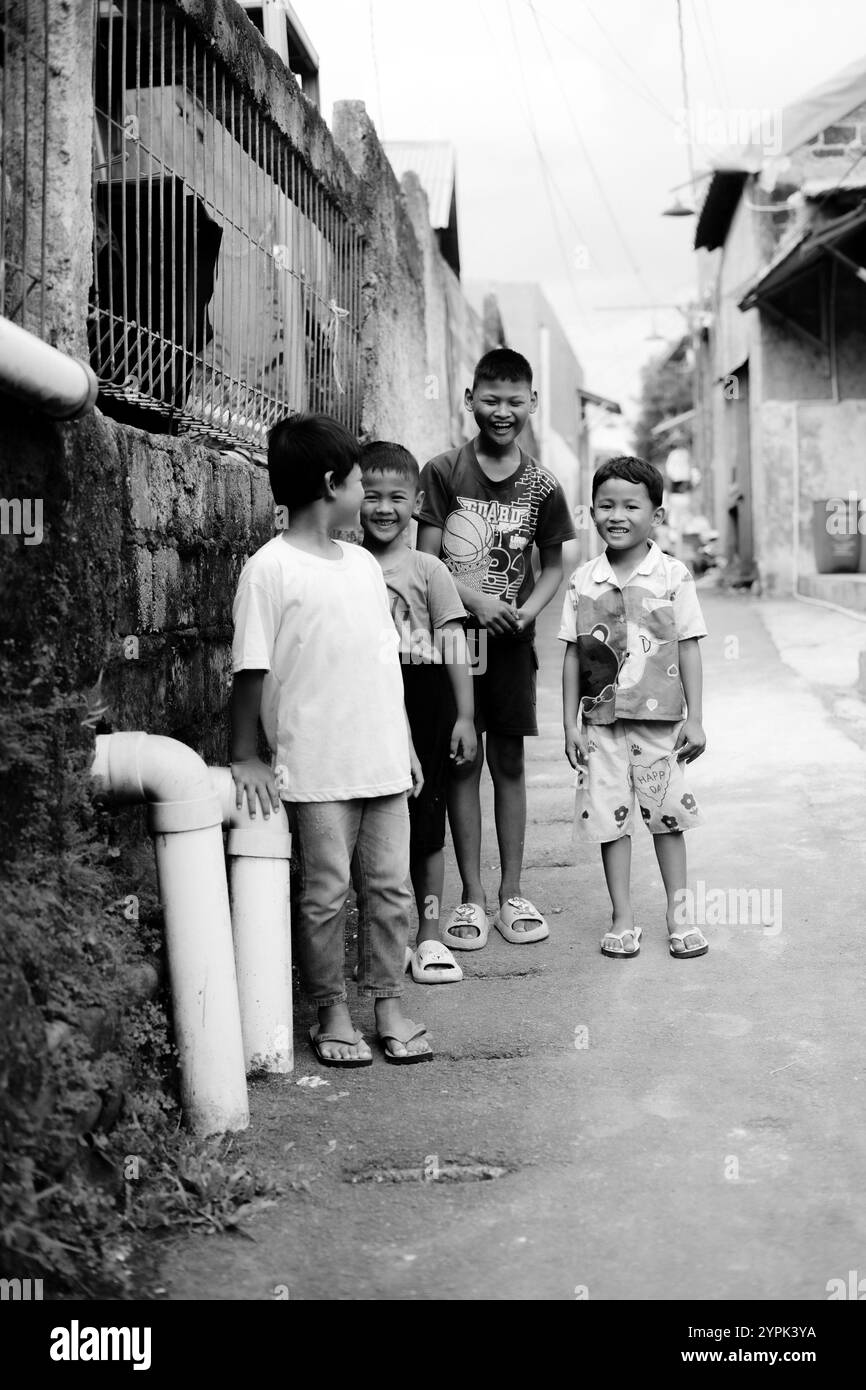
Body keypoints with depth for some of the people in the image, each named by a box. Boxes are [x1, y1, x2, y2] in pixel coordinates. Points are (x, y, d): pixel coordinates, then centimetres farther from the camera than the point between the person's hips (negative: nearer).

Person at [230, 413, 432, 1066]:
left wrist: (405, 741, 16)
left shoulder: (363, 563, 12)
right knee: (326, 893, 4)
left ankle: (389, 1004, 21)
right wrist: (246, 755, -8)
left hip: (383, 760, 6)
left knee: (390, 885, 9)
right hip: (317, 767, -6)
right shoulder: (270, 569, -9)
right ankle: (331, 1013, 18)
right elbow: (252, 668, -8)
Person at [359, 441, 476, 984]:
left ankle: (429, 936, 17)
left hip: (422, 704, -1)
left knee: (426, 826, 5)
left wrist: (465, 716, -5)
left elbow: (454, 647, -1)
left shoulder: (427, 569, -1)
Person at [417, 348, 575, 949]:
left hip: (512, 639, 2)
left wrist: (529, 608, -9)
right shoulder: (443, 472, -3)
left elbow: (553, 565, 10)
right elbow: (427, 559, -4)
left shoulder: (542, 487, 2)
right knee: (462, 762, 3)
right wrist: (476, 600, -17)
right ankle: (472, 896, 11)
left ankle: (512, 893, 16)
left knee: (509, 762, 7)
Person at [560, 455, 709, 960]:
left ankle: (679, 913, 20)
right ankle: (623, 918, 16)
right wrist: (571, 723, 2)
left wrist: (695, 719, -3)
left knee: (667, 814, 7)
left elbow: (689, 649, -1)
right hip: (601, 721, 2)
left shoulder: (673, 576, -3)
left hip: (660, 717, -1)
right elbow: (573, 655, 5)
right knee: (609, 816, 5)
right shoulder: (583, 581, 2)